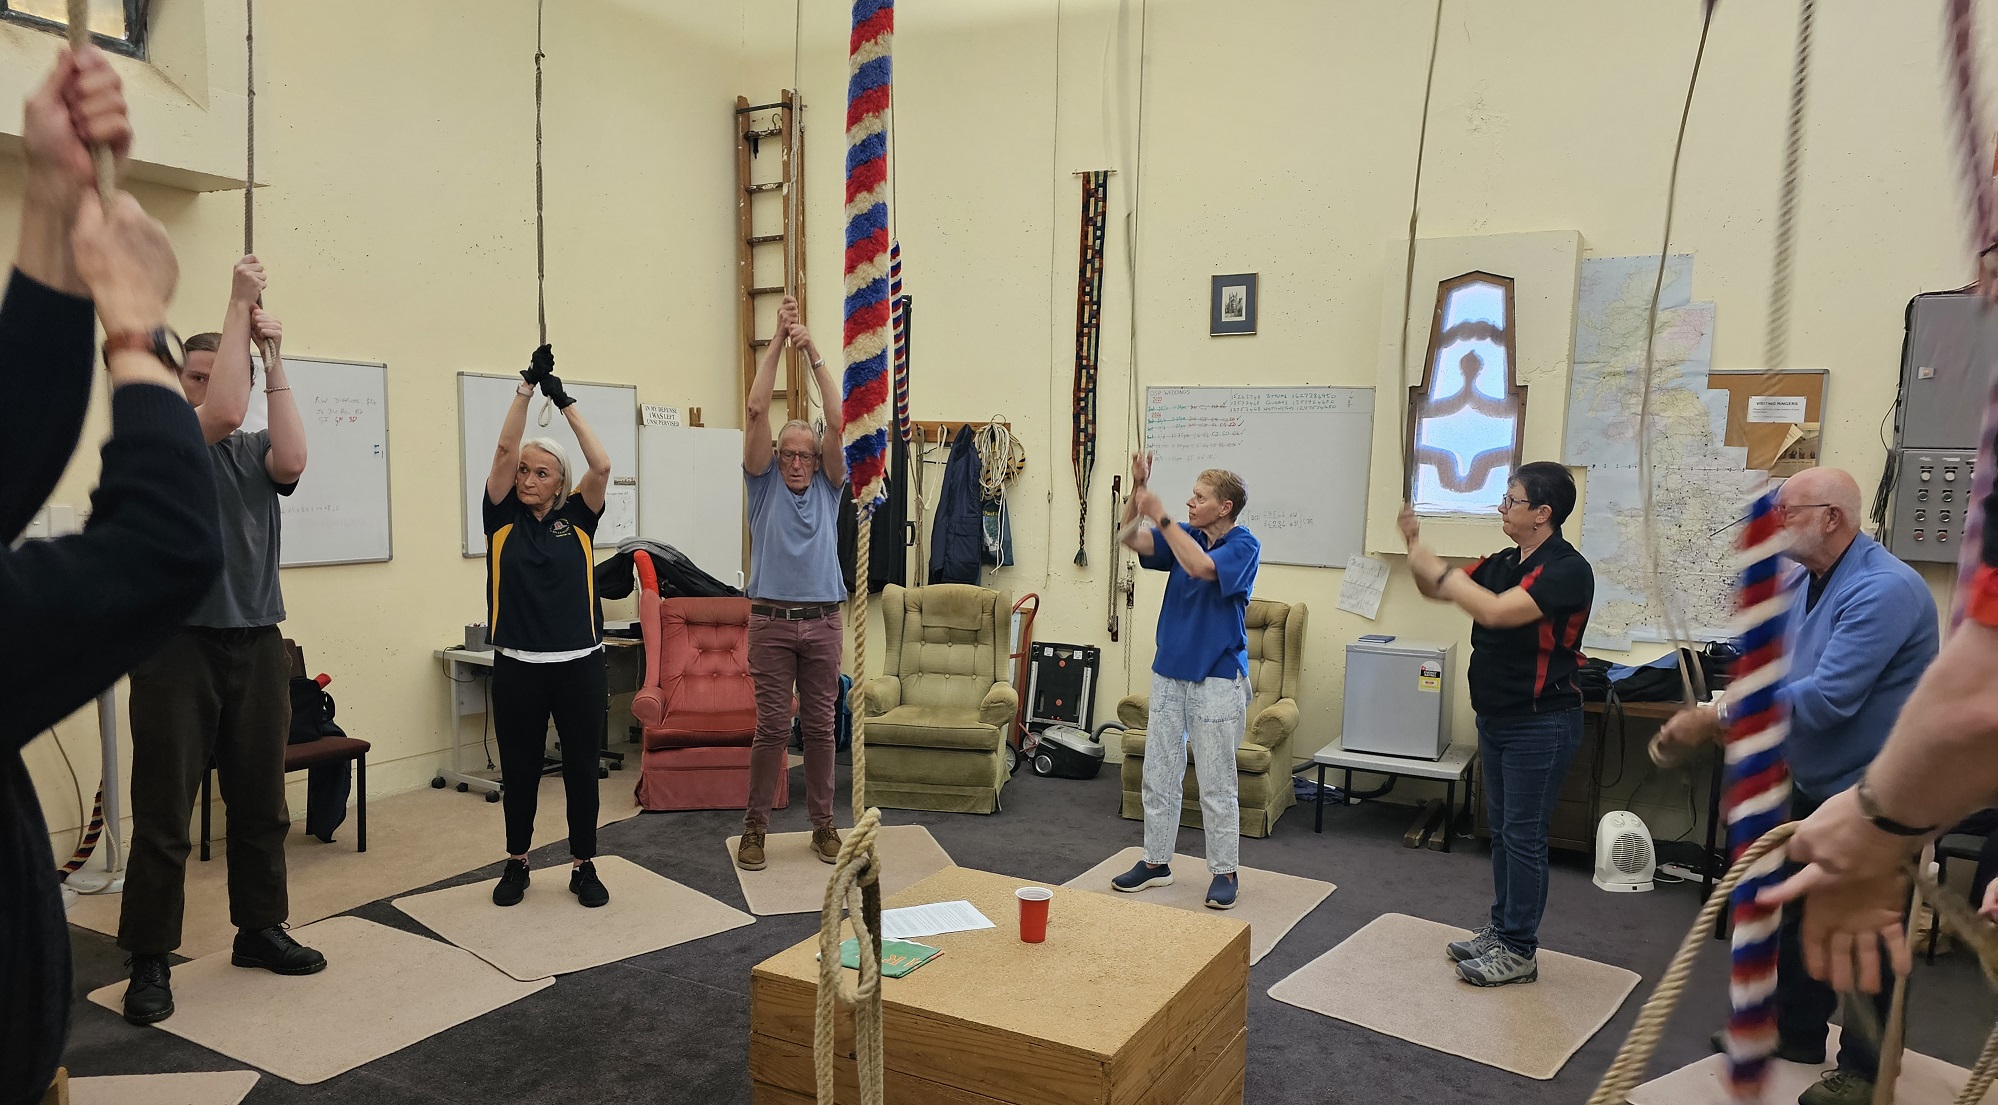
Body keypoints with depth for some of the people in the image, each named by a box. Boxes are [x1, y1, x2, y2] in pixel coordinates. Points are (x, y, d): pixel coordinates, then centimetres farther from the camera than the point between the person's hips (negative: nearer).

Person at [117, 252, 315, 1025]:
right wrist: (238, 308, -17)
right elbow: (221, 414, -21)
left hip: (257, 644, 5)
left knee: (261, 804, 12)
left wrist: (273, 358, -12)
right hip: (177, 644, -4)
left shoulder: (253, 453, 12)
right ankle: (149, 960, 10)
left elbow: (292, 461, -13)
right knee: (163, 814, -1)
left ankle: (259, 929, 26)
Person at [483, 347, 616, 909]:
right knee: (519, 770, 12)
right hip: (518, 667, 0)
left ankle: (583, 866, 21)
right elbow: (505, 449, -7)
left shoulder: (577, 518, 4)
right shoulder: (503, 517, 4)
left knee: (582, 768, 7)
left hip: (580, 665, 0)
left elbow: (601, 465, -10)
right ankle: (516, 863, 30)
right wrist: (526, 387, -10)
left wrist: (565, 401, -7)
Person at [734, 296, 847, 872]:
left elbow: (838, 422, -3)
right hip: (771, 622, -1)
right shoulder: (764, 484, 6)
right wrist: (778, 340, -7)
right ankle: (755, 827, 11)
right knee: (771, 727, 0)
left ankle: (823, 824, 18)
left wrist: (814, 354, -8)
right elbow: (757, 411, -4)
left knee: (820, 727, 8)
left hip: (822, 621, 2)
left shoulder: (828, 486, 10)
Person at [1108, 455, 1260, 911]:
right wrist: (1138, 489, -18)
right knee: (1158, 774, 12)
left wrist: (1161, 517, -27)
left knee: (1216, 783, 2)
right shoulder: (1183, 535, 8)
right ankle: (1156, 862, 25)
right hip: (1169, 672, 6)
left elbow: (1200, 566, -29)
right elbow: (1130, 538, -5)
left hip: (1217, 680, -6)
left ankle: (1225, 872, 16)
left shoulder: (1243, 545, -10)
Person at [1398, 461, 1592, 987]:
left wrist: (1437, 567, -23)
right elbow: (1437, 590, 15)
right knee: (1502, 830, 17)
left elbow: (1495, 611, -32)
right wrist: (1415, 545, -2)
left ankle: (1519, 951, 11)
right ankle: (1501, 928, 29)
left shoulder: (1567, 570, -19)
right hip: (1496, 719, 9)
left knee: (1523, 836, 0)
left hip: (1539, 725, -9)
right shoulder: (1503, 562, 8)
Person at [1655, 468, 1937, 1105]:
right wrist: (1719, 719, -11)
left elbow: (1828, 696, -33)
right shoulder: (1800, 584, 2)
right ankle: (1797, 1030, 37)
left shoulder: (1886, 591, -26)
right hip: (1811, 784, 8)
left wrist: (1716, 721, -31)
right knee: (1796, 913, 19)